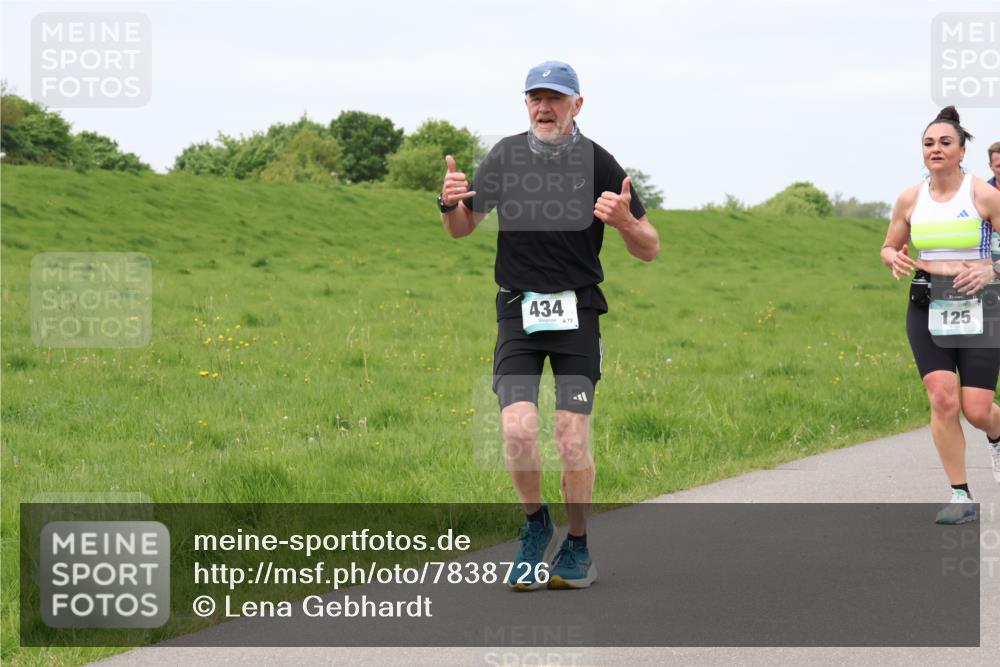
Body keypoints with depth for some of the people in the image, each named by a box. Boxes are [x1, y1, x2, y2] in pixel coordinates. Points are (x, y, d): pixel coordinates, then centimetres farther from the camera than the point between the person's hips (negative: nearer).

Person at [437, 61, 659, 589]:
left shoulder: (598, 165, -4)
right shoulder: (506, 156, 2)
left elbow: (649, 250, 1)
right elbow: (462, 228, 13)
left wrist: (625, 222, -21)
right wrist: (451, 203, -10)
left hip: (577, 313, -1)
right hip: (518, 310, 1)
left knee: (572, 440, -9)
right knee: (517, 430, -15)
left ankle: (577, 548, 13)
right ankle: (535, 524, 13)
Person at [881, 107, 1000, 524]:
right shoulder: (910, 200, 4)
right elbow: (888, 248, 17)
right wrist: (895, 260, -6)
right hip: (926, 312, 2)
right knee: (942, 399, -13)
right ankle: (961, 497, -2)